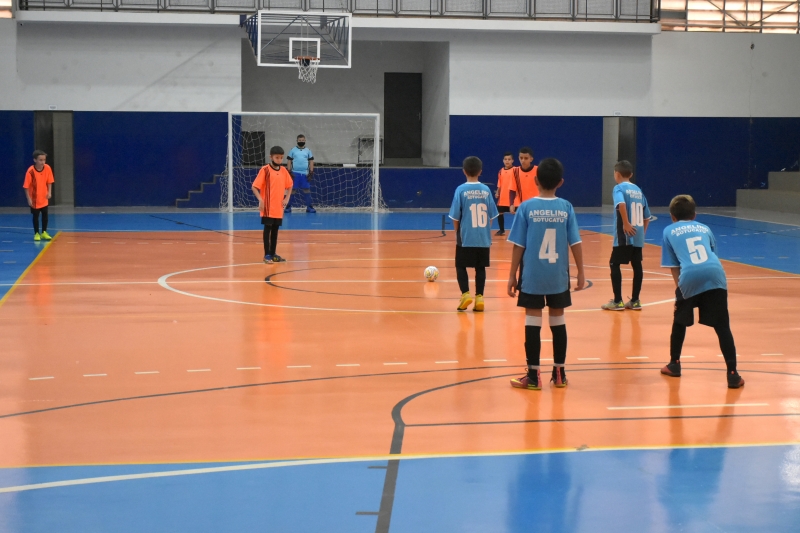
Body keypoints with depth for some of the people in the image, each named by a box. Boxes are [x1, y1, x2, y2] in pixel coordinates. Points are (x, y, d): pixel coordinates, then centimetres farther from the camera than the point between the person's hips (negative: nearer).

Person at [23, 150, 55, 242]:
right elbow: (26, 186, -18)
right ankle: (36, 234, 21)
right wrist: (29, 199, -19)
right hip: (34, 199, -4)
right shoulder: (30, 171, -24)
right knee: (35, 216, 8)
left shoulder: (47, 168, -13)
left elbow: (49, 181, 1)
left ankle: (44, 232, 27)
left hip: (44, 198, 4)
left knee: (45, 215, 12)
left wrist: (49, 192, -10)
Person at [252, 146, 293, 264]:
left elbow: (289, 185, 21)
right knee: (267, 229, -2)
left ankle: (273, 254, 18)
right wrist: (260, 200, -21)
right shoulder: (265, 170, -10)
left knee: (275, 230, 10)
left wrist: (287, 198, 6)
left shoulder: (284, 170, 7)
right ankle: (267, 255, 2)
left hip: (278, 208, 5)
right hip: (268, 207, -5)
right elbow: (255, 187, -11)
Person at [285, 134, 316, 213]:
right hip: (295, 173, -1)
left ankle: (309, 207, 6)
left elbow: (311, 161, 9)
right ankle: (288, 207, 5)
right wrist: (289, 171, -3)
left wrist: (311, 172, 2)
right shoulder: (293, 150, 4)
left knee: (307, 190, 1)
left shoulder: (308, 151, 9)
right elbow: (289, 161, 4)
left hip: (305, 174, 1)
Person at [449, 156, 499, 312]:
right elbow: (491, 216, 5)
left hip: (466, 238, -3)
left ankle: (465, 294, -5)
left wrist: (457, 233, 9)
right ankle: (479, 297, 9)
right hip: (484, 238, 3)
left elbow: (455, 217, -7)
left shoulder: (461, 190, -8)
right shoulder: (486, 190, 1)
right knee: (480, 267, 12)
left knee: (461, 266, 10)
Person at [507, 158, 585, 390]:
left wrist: (512, 275, 2)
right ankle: (559, 373, 19)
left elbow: (518, 245, -6)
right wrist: (580, 272, 9)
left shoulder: (526, 208, -6)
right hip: (558, 276, 2)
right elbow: (575, 243, -1)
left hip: (532, 276, -2)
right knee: (558, 321, 12)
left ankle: (533, 376, 5)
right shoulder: (566, 208, -2)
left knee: (533, 322, 3)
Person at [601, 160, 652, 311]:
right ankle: (635, 300, 15)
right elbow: (647, 217, 16)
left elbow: (622, 204, -28)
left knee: (614, 265, 2)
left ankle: (617, 301, 0)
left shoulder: (619, 188, -5)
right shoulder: (638, 190, 15)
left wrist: (626, 224, -23)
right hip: (638, 236, 7)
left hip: (624, 236, -7)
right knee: (637, 266, 11)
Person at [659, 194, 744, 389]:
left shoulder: (669, 231, 23)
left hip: (689, 278, -1)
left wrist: (680, 288, 20)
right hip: (715, 275, 1)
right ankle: (732, 374, -6)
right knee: (722, 326, 3)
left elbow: (674, 267, 17)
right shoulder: (705, 228, 29)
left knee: (680, 322, 24)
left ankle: (674, 364, 33)